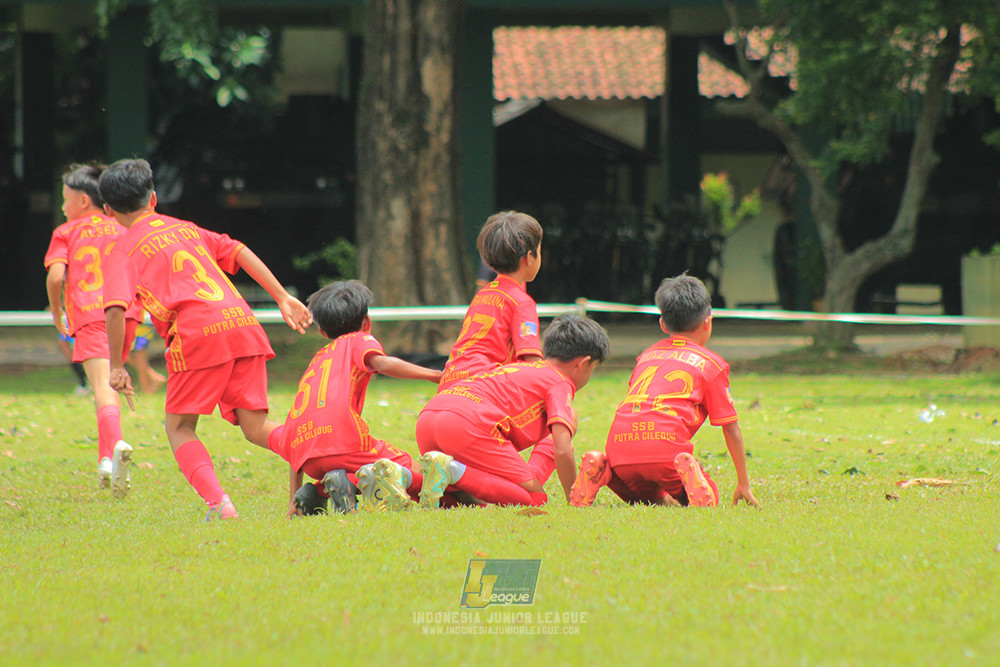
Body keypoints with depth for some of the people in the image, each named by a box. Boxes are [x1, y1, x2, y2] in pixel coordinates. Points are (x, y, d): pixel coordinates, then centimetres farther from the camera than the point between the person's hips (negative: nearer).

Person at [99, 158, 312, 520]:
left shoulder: (125, 249, 9)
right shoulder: (186, 228, 26)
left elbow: (116, 309, -6)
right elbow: (239, 252, 18)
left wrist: (117, 366, 1)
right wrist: (282, 297, 18)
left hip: (197, 334, -5)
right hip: (244, 324, 5)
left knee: (179, 427, 8)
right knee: (255, 427, 8)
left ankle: (217, 502, -16)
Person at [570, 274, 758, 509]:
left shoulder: (647, 355, 31)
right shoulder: (712, 363, 15)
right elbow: (731, 429, 14)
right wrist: (744, 485, 24)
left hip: (619, 446, 5)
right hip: (666, 443, -5)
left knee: (648, 499, 27)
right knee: (707, 500, 9)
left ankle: (600, 468, -2)